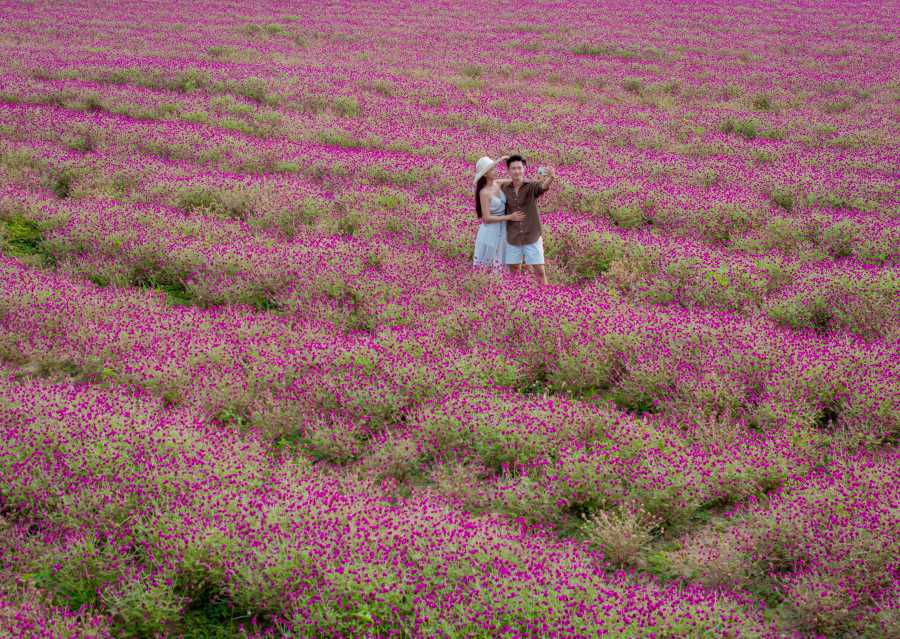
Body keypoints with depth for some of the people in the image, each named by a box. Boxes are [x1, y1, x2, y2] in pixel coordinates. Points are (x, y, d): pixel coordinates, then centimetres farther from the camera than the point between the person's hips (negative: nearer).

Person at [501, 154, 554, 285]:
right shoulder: (504, 188, 0)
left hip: (532, 237, -3)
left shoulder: (532, 186, -10)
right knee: (514, 271, 10)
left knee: (539, 271, -1)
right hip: (512, 238, 3)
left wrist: (551, 177, -55)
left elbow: (543, 186, -34)